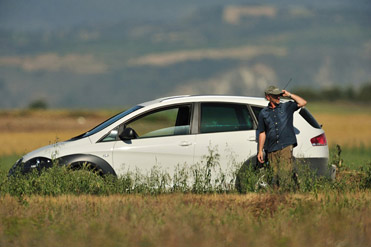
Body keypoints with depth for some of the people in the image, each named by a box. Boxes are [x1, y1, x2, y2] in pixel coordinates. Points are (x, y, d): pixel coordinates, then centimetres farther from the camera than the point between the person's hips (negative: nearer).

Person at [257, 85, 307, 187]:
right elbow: (262, 133, 15)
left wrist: (289, 95, 0)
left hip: (286, 146, -2)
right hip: (271, 150, 2)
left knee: (285, 172, -18)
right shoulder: (263, 113, 13)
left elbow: (303, 102, 0)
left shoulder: (287, 107, 10)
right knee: (276, 175, -3)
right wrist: (260, 151, 11)